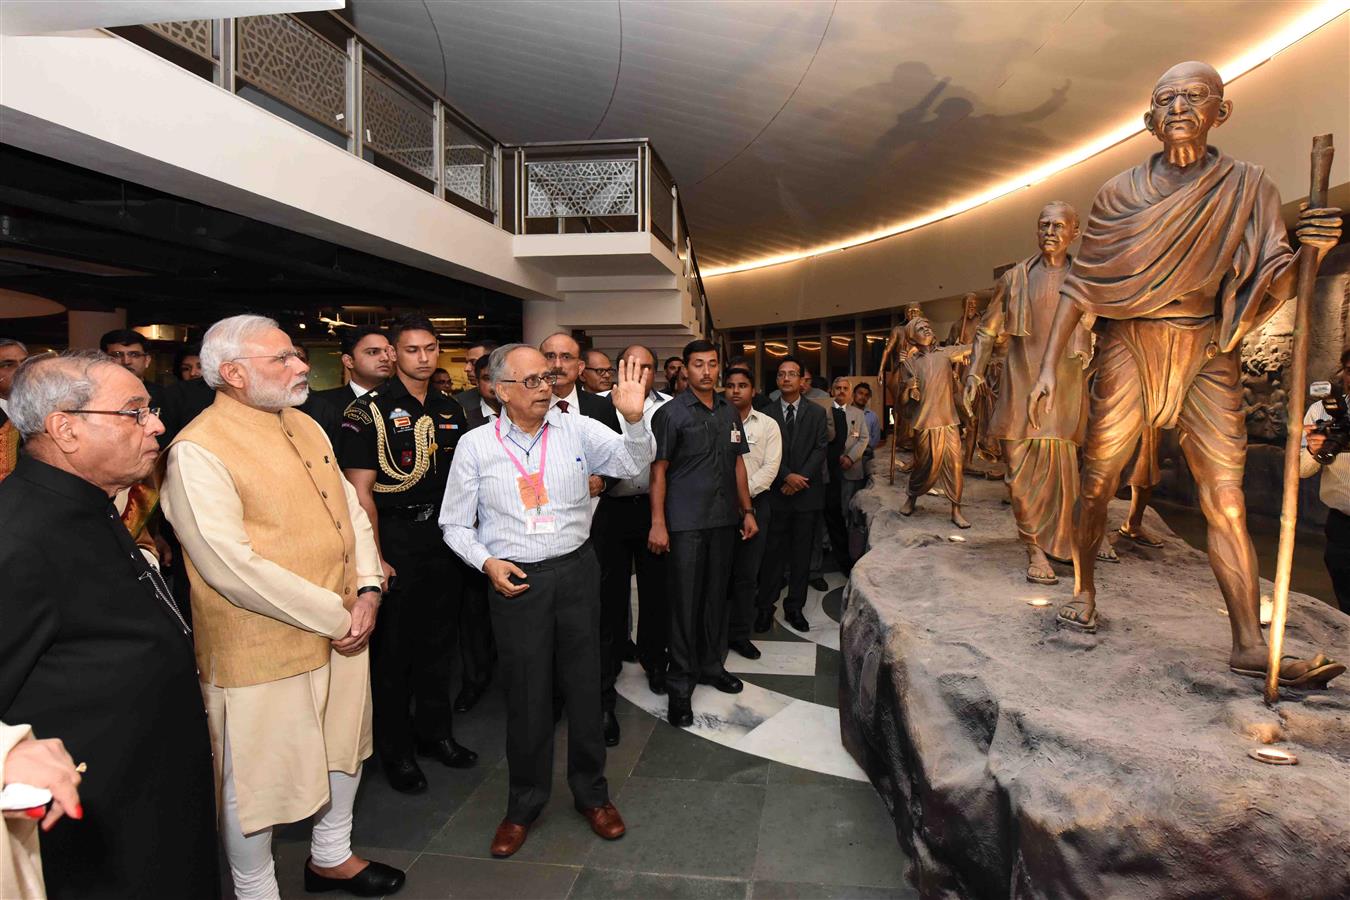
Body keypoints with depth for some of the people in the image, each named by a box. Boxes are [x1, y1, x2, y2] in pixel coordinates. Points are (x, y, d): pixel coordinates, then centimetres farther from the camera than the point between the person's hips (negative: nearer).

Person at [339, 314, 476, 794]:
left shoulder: (450, 410, 8)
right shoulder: (370, 410, -8)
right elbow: (360, 491, -12)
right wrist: (375, 559, -16)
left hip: (445, 538, 5)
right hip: (395, 542, -5)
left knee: (439, 642, 16)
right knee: (393, 647, 6)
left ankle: (434, 732, 34)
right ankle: (395, 749, 24)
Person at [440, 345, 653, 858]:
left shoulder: (578, 431, -2)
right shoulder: (475, 445, -2)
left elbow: (634, 463, -10)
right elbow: (456, 524, 4)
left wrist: (633, 418, -27)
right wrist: (487, 562, -11)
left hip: (576, 571, 1)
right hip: (515, 580, -1)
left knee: (584, 685, 12)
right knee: (525, 695, 9)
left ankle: (591, 792, 32)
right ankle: (524, 803, 31)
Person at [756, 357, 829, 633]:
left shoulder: (816, 413, 6)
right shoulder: (766, 413, 3)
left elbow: (820, 449, -1)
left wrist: (801, 478, -12)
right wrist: (787, 476, -15)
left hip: (807, 493, 1)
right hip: (776, 492, -1)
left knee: (802, 553, 7)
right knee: (773, 552, 1)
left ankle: (795, 608, 17)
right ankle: (765, 607, 9)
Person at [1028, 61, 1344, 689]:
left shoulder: (1246, 187, 7)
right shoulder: (1120, 192, 5)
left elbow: (1269, 285, 1)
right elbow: (1079, 285, 5)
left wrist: (1306, 251, -22)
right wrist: (1049, 366, -3)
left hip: (1207, 351, 1)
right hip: (1128, 345, 0)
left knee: (1226, 497, -6)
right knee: (1097, 481, 1)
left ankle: (1250, 645, -6)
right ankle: (1083, 593, 20)